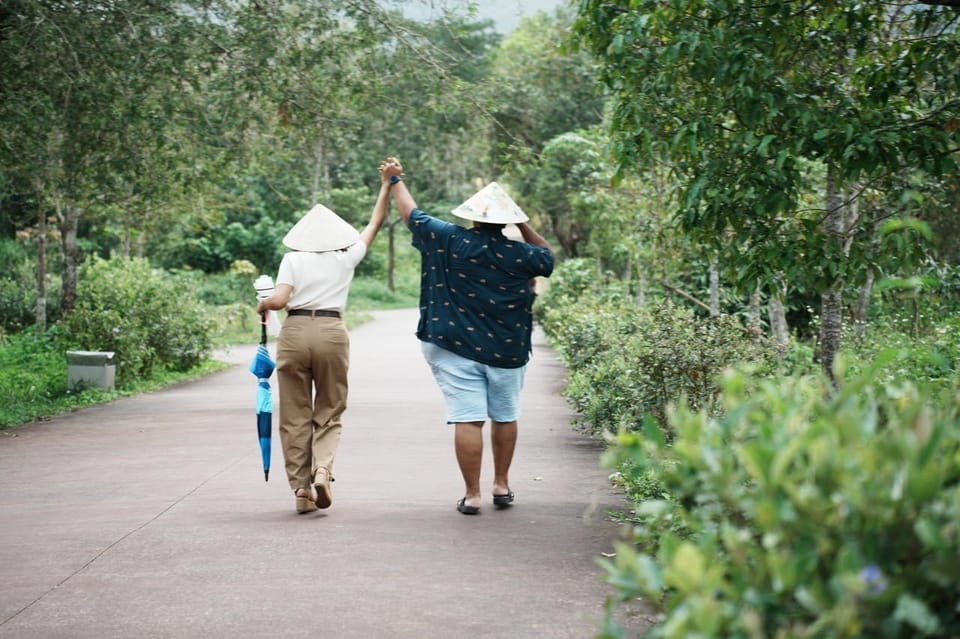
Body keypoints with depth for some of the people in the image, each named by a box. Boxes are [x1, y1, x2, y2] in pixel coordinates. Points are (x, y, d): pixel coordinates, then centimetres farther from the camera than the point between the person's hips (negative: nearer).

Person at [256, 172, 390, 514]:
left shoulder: (292, 260, 1)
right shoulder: (346, 257, 5)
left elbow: (279, 301, -9)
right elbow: (374, 224, 16)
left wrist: (262, 304, 12)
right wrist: (386, 185, 21)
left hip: (294, 332, 0)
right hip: (332, 333, 0)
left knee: (295, 415, 8)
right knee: (329, 412, 12)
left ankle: (301, 488, 7)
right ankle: (322, 468, -14)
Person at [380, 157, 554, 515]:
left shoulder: (449, 241, -5)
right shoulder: (520, 255, -4)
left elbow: (411, 213, 9)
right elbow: (548, 258, 18)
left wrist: (395, 179, 25)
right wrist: (524, 226, 15)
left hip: (456, 349, -1)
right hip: (506, 351, 1)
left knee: (468, 420, -3)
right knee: (505, 417, 17)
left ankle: (472, 495, -1)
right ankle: (501, 485, 27)